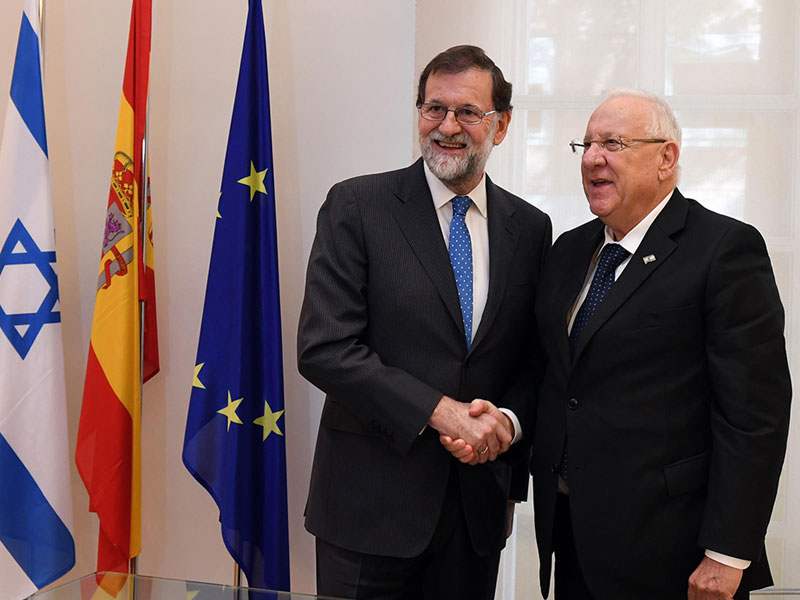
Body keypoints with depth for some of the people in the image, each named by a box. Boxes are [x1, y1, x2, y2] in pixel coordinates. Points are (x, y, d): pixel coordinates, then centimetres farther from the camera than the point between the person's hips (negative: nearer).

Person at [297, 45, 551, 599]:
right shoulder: (357, 205, -6)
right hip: (371, 499, -3)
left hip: (478, 505, 4)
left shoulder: (531, 228, 6)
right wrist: (440, 411, -18)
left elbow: (538, 361, 9)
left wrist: (507, 421, -11)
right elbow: (323, 347, -14)